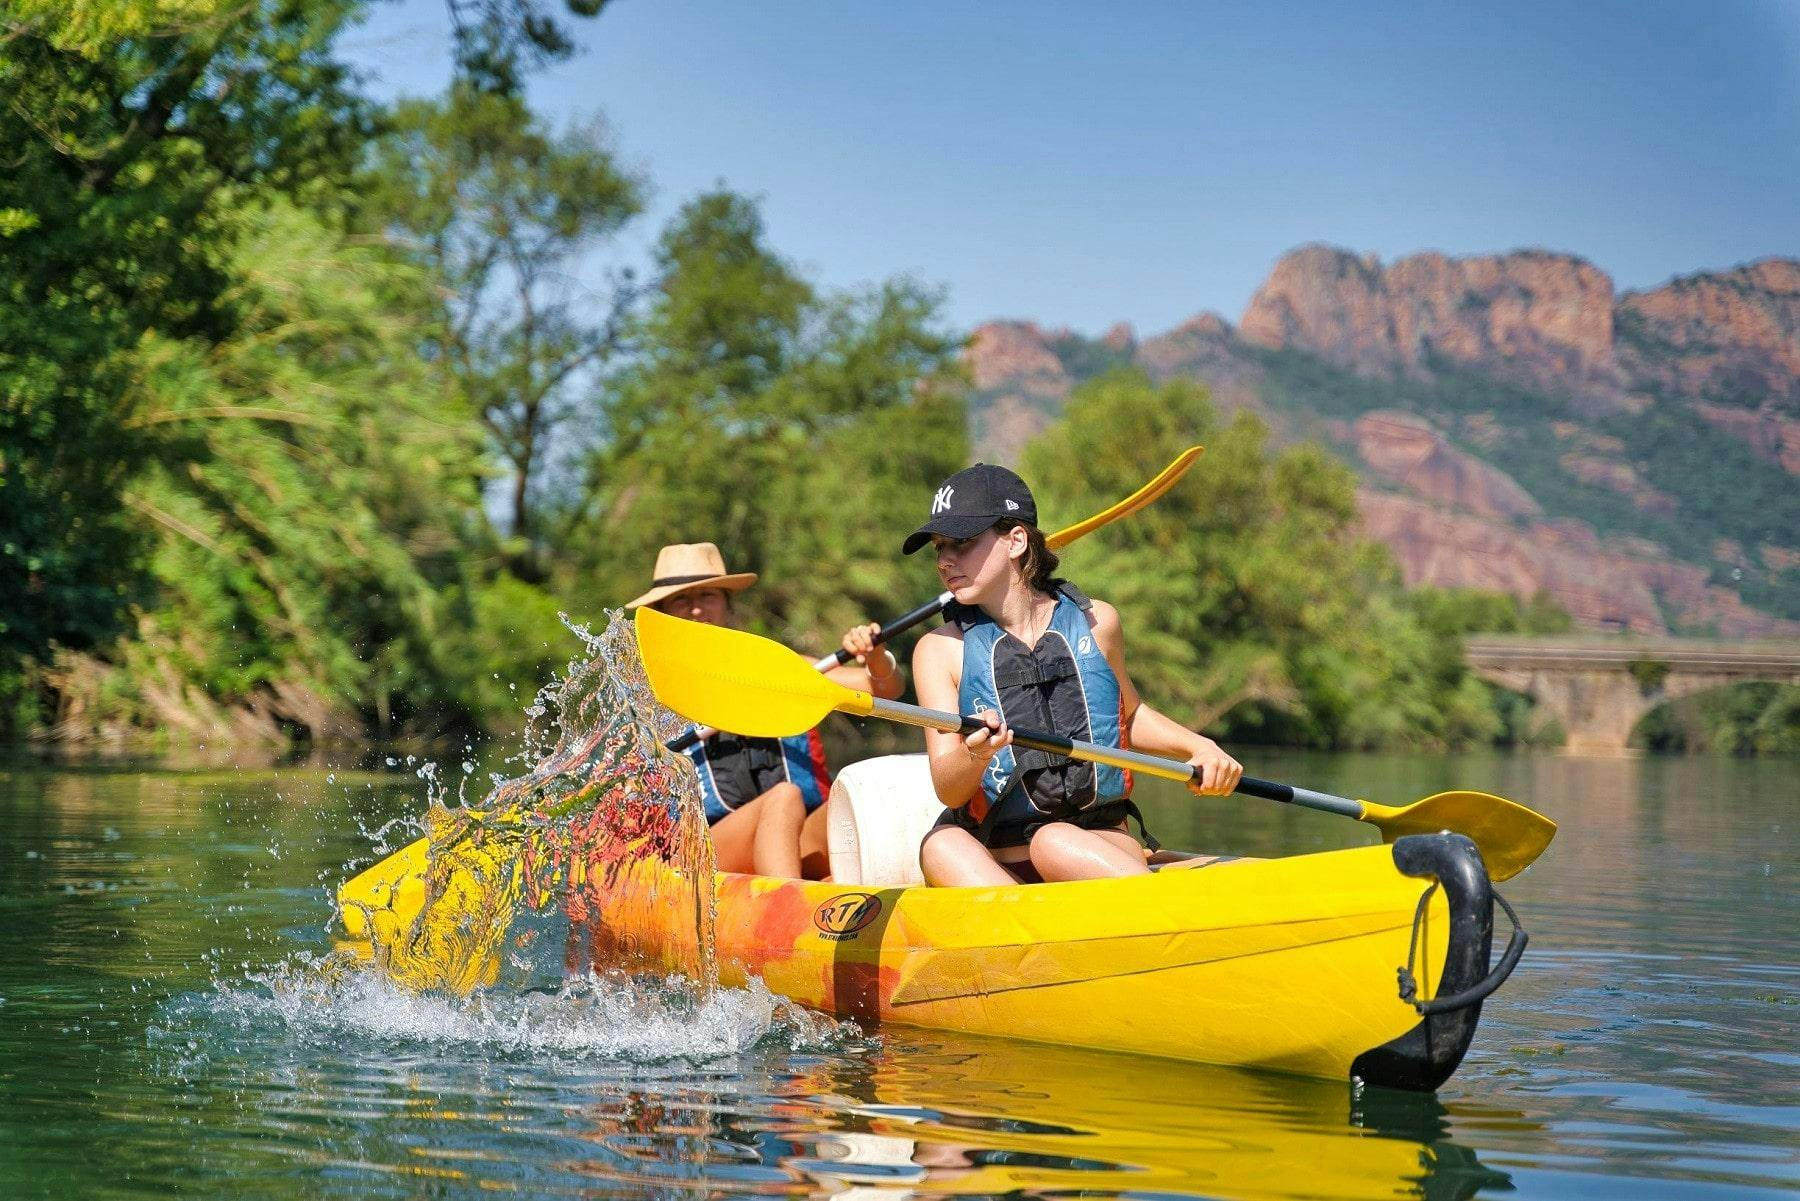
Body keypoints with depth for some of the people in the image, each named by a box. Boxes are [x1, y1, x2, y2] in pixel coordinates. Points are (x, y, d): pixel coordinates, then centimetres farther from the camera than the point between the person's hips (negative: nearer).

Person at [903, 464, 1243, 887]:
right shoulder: (941, 650, 1)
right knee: (942, 845, -35)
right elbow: (947, 791, -8)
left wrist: (1199, 747, 11)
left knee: (1054, 841, -35)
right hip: (995, 865, -1)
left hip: (1102, 850, 1)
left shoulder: (1095, 623, 7)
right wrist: (975, 756, -31)